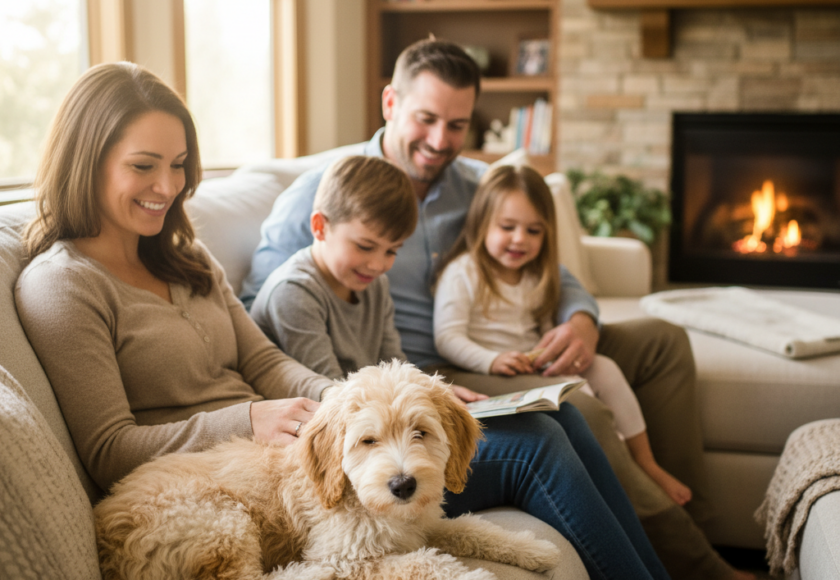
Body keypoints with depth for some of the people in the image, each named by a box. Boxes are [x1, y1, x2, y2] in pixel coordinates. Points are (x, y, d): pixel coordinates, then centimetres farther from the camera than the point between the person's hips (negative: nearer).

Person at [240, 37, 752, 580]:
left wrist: (582, 320, -10)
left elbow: (548, 271, 16)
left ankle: (692, 519, 4)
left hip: (493, 358, 8)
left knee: (662, 341, 4)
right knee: (578, 410, -30)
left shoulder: (481, 186, 9)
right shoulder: (319, 195, -8)